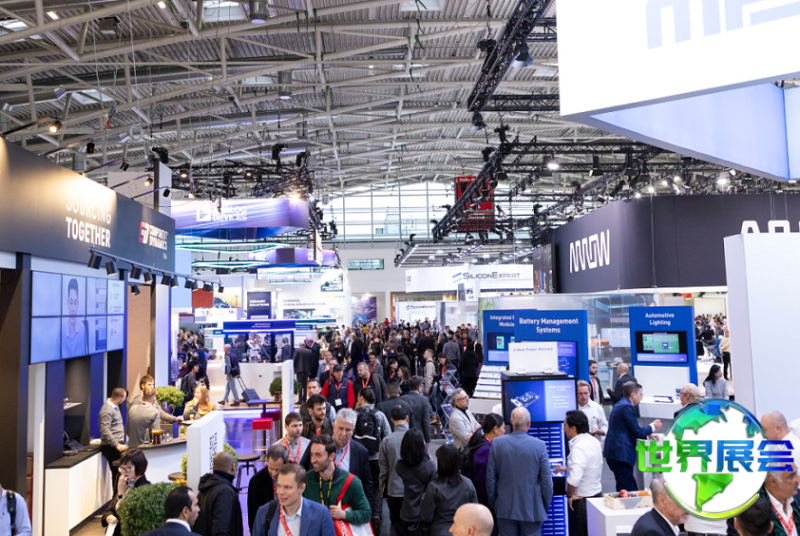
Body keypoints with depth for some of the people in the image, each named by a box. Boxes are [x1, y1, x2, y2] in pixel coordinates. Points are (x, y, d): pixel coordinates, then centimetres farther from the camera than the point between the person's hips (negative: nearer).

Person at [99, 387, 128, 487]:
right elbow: (105, 431, -22)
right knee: (117, 473, -7)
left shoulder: (115, 407, 14)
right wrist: (117, 445, -25)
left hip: (118, 444, 9)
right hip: (111, 447, -9)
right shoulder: (107, 410, -16)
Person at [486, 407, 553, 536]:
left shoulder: (497, 443, -6)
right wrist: (545, 508, 8)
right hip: (531, 510, -1)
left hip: (504, 509, 2)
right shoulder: (539, 445, -11)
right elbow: (546, 481, -6)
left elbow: (490, 478, -1)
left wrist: (493, 505, 11)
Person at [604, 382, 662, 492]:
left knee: (633, 489, 16)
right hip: (621, 454, -10)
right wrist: (652, 427, 4)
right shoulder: (627, 407, -14)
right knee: (626, 491, -6)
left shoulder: (620, 405, 18)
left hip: (615, 453, 10)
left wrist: (648, 434, 23)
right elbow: (637, 432, -13)